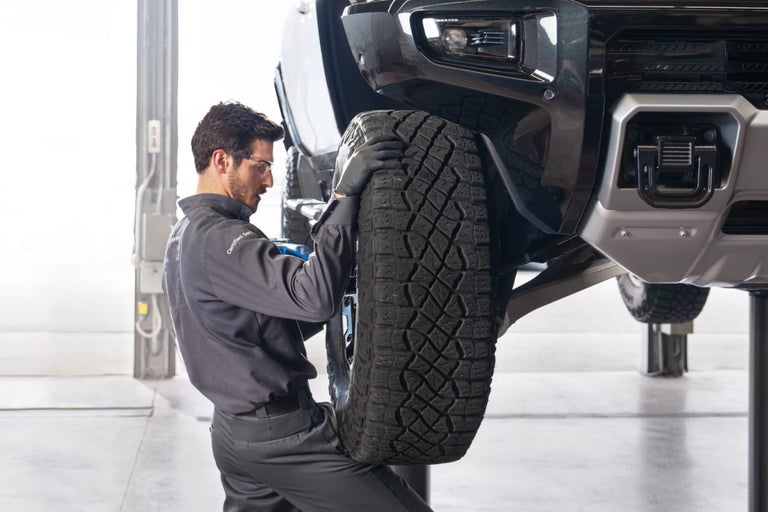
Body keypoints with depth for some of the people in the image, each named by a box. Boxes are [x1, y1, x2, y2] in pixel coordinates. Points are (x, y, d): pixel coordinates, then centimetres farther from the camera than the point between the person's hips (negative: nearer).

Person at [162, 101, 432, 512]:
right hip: (283, 435, -10)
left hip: (231, 429, 10)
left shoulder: (183, 236, 14)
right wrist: (344, 195, -28)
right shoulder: (218, 238, -18)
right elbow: (315, 298, -30)